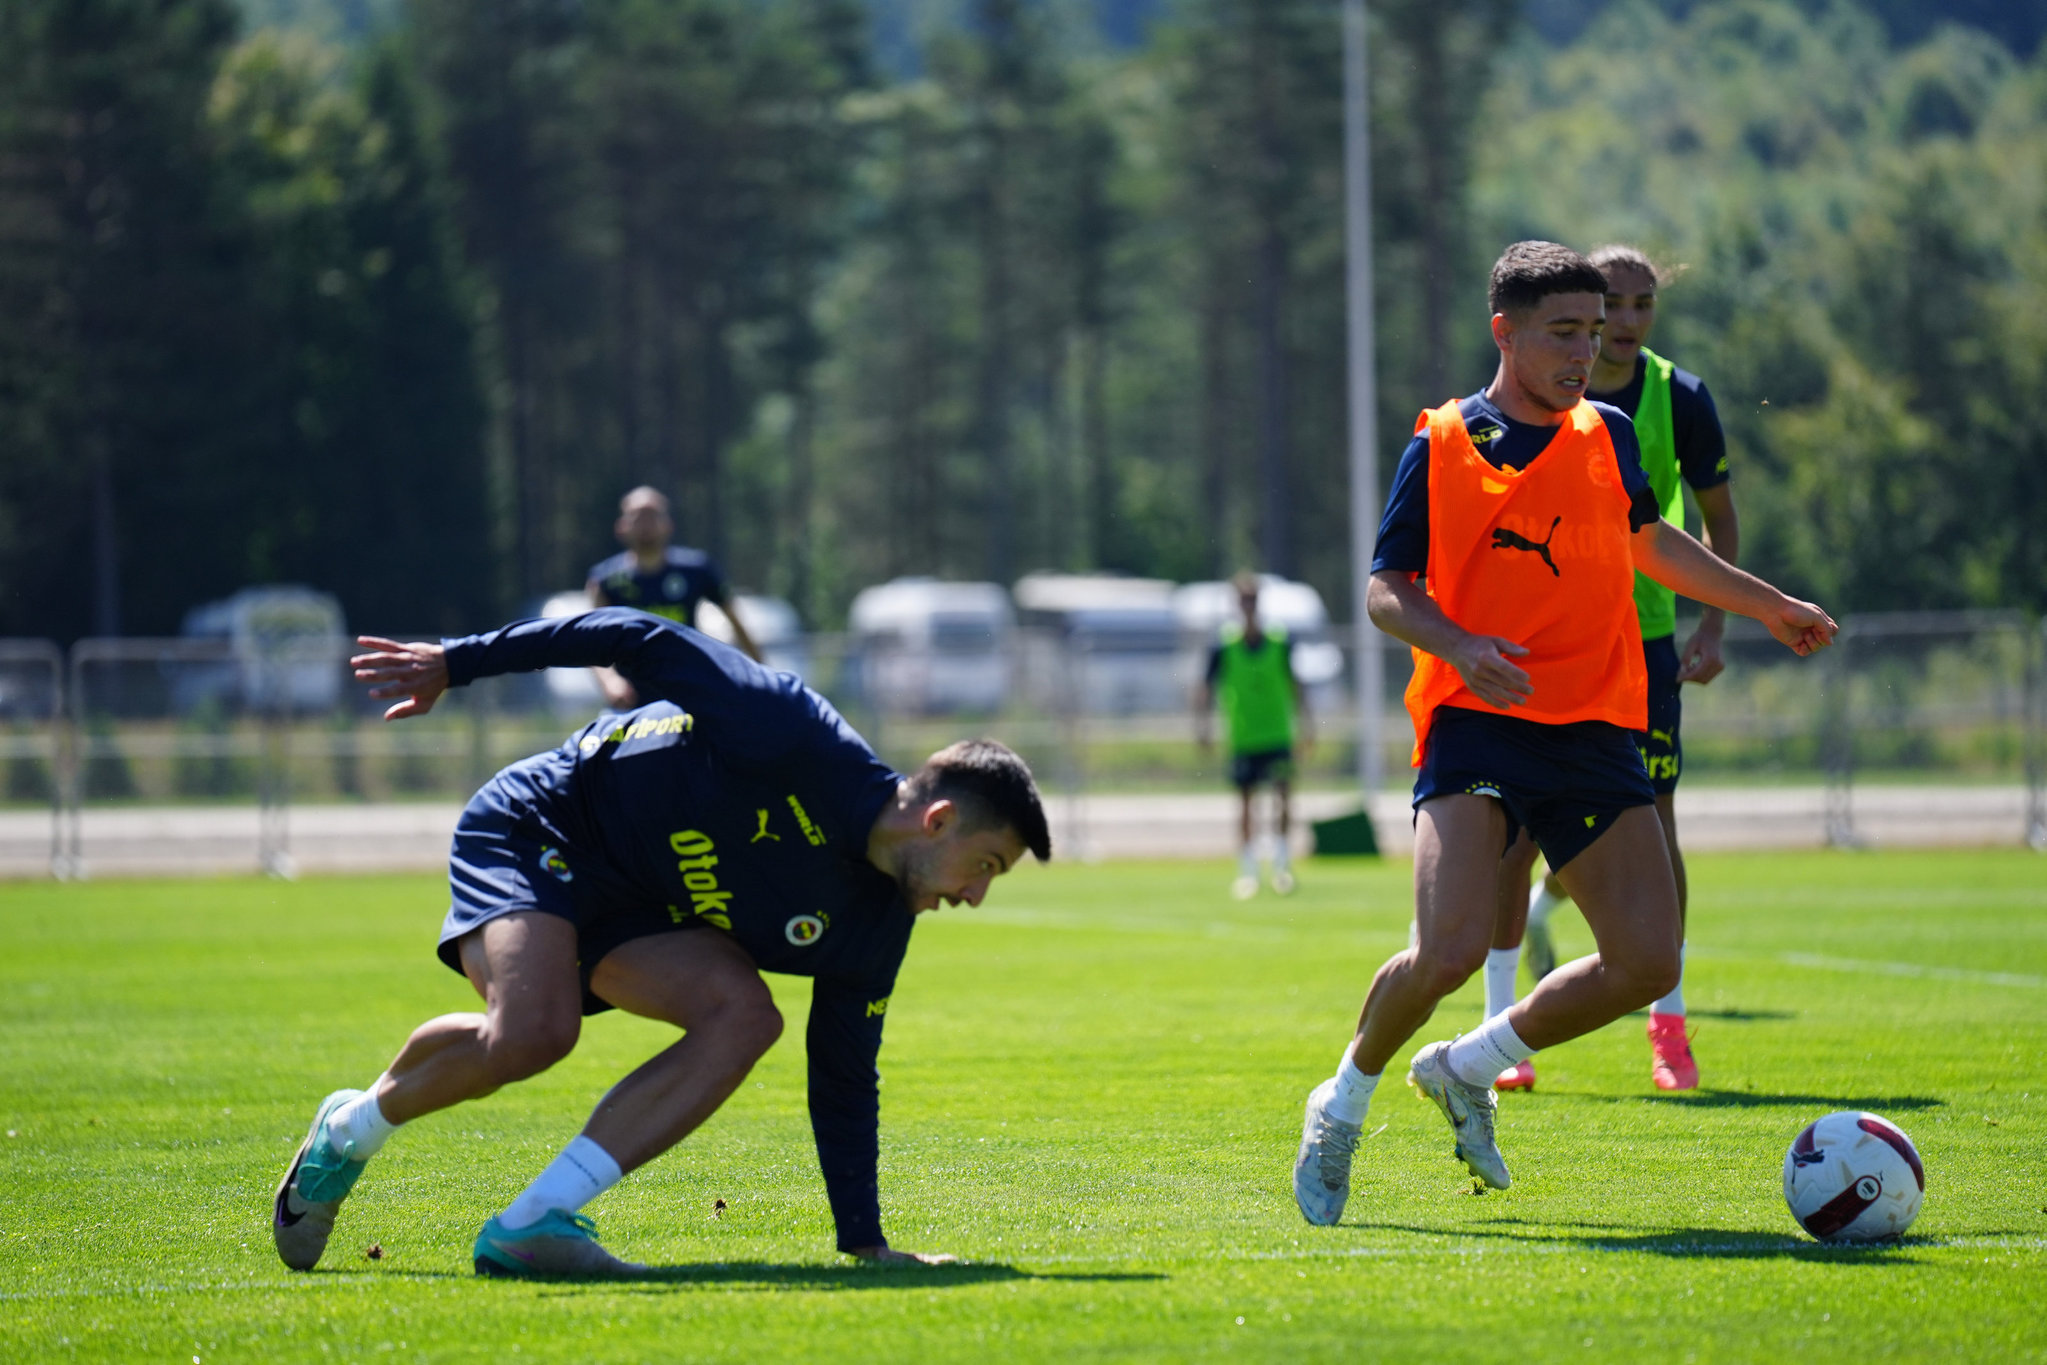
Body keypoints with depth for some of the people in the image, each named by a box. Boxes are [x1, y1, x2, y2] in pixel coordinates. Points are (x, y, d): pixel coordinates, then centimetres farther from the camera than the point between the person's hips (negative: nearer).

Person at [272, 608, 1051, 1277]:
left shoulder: (874, 927, -4)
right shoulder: (801, 743, -26)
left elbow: (842, 1083, 3)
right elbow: (647, 644, -21)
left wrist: (865, 1244, -2)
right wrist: (457, 662, -22)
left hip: (634, 914, 7)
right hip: (536, 828, -7)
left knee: (744, 1017, -21)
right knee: (532, 1033, -32)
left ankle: (531, 1224, -24)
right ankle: (348, 1133, 0)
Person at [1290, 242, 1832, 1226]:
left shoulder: (1606, 437, 13)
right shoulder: (1443, 444, 1)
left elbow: (1650, 542, 32)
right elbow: (1386, 590, 1)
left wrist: (1768, 607, 38)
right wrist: (1458, 646, -19)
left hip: (1595, 732, 5)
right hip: (1475, 726, -5)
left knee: (1648, 963, -6)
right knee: (1450, 951, -23)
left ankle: (1465, 1070, 16)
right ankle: (1344, 1104, 5)